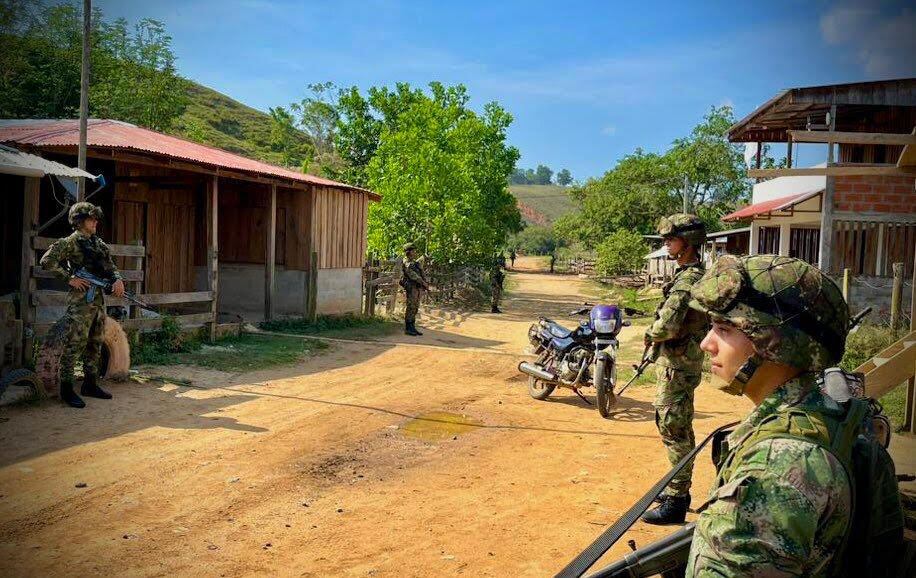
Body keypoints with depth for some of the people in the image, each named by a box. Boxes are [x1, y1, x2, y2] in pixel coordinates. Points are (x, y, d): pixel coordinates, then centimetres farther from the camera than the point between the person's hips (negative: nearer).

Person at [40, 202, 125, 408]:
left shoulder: (99, 244, 15)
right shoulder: (70, 242, -5)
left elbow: (110, 267, 19)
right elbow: (47, 261, -12)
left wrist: (117, 279, -3)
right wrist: (70, 279, -15)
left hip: (99, 300, 7)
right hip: (80, 300, -7)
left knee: (95, 345, 12)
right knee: (75, 344, -6)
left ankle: (90, 384, 22)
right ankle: (66, 389, 1)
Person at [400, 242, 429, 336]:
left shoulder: (415, 262, 20)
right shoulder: (406, 262, -8)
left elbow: (422, 274, 18)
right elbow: (412, 275, -17)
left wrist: (426, 284, 3)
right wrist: (423, 282, -17)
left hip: (417, 287, 9)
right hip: (411, 287, -9)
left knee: (415, 308, 8)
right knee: (410, 307, -9)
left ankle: (412, 328, 11)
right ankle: (407, 328, -5)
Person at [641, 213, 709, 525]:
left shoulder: (688, 279, -21)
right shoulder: (691, 275, 12)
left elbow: (666, 326, -28)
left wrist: (650, 333, -8)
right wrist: (657, 336, 5)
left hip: (677, 365, -11)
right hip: (676, 362, 11)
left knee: (675, 432, -4)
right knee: (679, 430, 19)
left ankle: (675, 502, 4)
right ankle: (678, 490, 32)